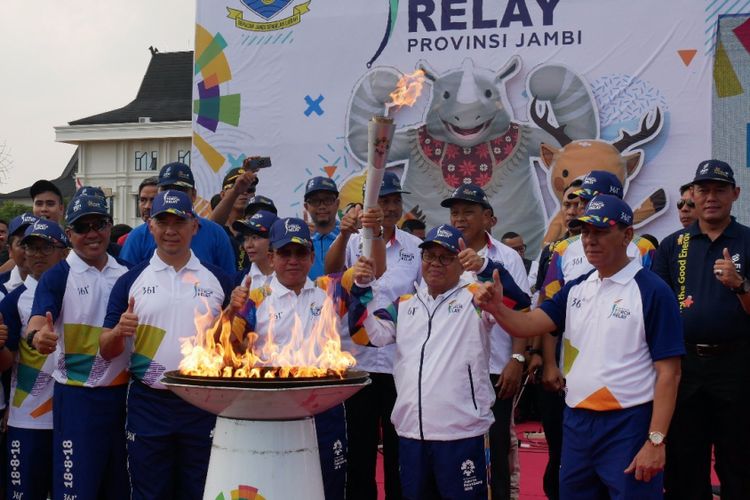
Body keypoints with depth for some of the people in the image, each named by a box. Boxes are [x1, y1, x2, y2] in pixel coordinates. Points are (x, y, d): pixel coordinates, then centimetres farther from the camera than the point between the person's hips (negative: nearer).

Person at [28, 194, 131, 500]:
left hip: (124, 394, 4)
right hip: (77, 397, -4)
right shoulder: (58, 277, -4)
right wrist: (38, 336, -40)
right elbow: (38, 319, -19)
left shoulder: (127, 274, 8)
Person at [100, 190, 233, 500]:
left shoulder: (218, 280, 5)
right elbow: (107, 351, 5)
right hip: (148, 406, 0)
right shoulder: (131, 281, 4)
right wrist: (119, 332, -17)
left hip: (204, 407, 0)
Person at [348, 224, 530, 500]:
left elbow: (518, 301, -14)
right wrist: (362, 289, -5)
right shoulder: (405, 304, 15)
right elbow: (366, 333, 7)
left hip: (461, 432, -5)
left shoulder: (475, 298, 2)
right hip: (410, 431, 5)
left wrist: (484, 266, -28)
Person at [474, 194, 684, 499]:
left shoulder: (653, 292, -10)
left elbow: (668, 372, -12)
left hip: (629, 425, -6)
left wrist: (656, 440, -17)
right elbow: (529, 325, -2)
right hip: (576, 422, 6)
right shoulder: (576, 289, 9)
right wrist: (497, 308, -23)